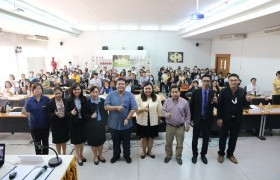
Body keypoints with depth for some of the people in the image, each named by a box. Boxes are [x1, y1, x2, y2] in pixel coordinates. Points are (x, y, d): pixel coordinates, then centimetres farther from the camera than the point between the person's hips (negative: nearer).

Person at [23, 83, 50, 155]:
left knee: (45, 142, 15)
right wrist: (25, 112, -28)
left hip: (45, 124, 0)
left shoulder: (46, 99, -7)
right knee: (37, 143, 14)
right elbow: (28, 114, -7)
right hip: (34, 125, 0)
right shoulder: (29, 101, -5)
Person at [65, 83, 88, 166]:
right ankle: (78, 157, 28)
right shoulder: (69, 100, -11)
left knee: (82, 139, 15)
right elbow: (66, 112, -6)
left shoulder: (84, 99, -5)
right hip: (73, 123, -2)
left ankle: (81, 154, 37)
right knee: (76, 140, 9)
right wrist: (71, 113, -25)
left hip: (82, 122, 2)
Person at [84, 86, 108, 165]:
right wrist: (91, 116, -23)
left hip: (101, 124, 2)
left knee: (101, 140, 16)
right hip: (92, 125, -2)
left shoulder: (102, 101, -5)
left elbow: (106, 112, 4)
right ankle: (95, 156, 35)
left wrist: (106, 123, 6)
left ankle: (100, 155, 39)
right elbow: (84, 114, -4)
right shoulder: (87, 102, -11)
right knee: (93, 141, 11)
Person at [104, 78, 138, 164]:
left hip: (126, 124, -1)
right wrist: (116, 107, -21)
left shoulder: (130, 95, -5)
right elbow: (106, 107, -8)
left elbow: (134, 108, -9)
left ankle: (127, 156, 35)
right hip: (114, 124, 1)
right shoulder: (111, 94, -2)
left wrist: (127, 119, -15)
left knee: (126, 142, 15)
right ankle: (116, 155, 38)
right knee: (115, 142, 18)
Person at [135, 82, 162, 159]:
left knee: (151, 137, 14)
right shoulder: (138, 97, -7)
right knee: (143, 137, 12)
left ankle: (149, 151, 35)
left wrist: (159, 119, 7)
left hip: (153, 122, 1)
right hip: (142, 121, -1)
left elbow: (159, 110, 4)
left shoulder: (157, 98, -2)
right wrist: (142, 109, -28)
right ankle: (143, 151, 34)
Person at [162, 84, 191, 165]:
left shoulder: (184, 102, -5)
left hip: (180, 126, -1)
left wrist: (187, 124, 0)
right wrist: (166, 114, -23)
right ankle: (168, 155, 35)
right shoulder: (167, 101, -3)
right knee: (168, 142, 14)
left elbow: (188, 114, 2)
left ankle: (178, 156, 32)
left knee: (180, 143, 12)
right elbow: (163, 111, 0)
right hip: (169, 126, 1)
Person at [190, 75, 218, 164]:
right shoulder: (196, 92, -8)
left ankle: (203, 154, 34)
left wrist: (216, 102, -23)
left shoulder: (213, 93, -4)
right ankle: (195, 154, 30)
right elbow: (191, 106, -3)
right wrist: (192, 119, -4)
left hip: (208, 120, 2)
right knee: (195, 138, 11)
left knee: (206, 138, 15)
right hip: (198, 119, -1)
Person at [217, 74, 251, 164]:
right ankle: (221, 154, 30)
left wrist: (248, 101, -18)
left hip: (237, 119, 3)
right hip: (226, 118, -2)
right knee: (223, 137, 11)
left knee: (234, 138, 16)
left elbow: (244, 105, 5)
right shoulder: (224, 91, -12)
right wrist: (219, 118, -13)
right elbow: (219, 106, -11)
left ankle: (230, 154, 36)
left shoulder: (242, 91, -5)